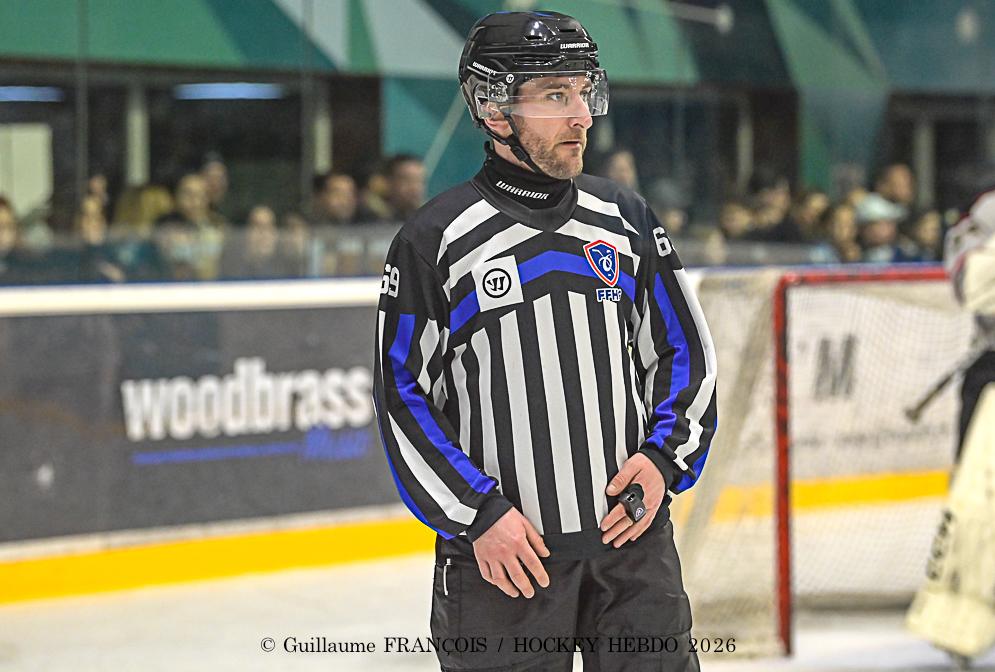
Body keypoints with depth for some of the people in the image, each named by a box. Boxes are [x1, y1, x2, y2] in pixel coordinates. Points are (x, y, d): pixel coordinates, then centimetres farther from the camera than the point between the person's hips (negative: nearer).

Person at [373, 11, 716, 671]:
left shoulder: (627, 219, 7)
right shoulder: (435, 241, -4)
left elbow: (688, 352, 13)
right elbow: (402, 397, -3)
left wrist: (662, 458, -2)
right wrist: (476, 515, -10)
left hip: (633, 541, 3)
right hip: (499, 553, -3)